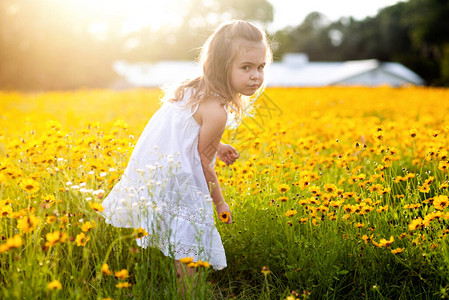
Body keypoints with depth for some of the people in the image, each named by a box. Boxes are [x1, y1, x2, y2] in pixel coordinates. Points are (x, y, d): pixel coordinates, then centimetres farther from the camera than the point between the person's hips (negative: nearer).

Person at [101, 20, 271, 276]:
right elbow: (203, 163, -10)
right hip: (172, 185, -10)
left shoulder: (196, 89, 10)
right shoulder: (216, 112, -18)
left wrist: (216, 146, 22)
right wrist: (220, 203, 3)